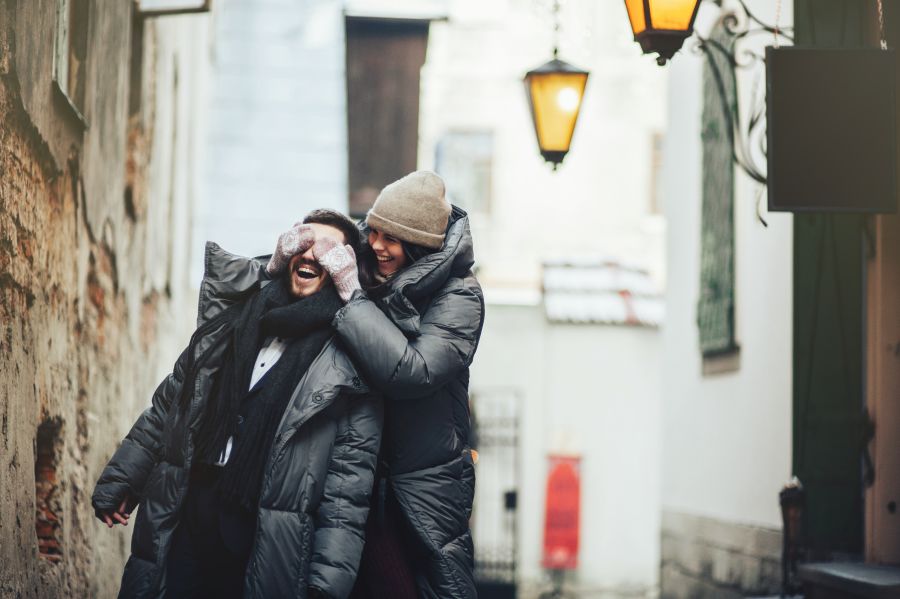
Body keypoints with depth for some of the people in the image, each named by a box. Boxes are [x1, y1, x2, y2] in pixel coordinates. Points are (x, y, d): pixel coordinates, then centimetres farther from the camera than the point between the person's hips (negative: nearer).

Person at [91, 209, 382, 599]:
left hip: (265, 545, -4)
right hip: (186, 519, 4)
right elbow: (170, 401, 17)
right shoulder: (233, 314, 10)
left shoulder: (352, 360, -5)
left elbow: (351, 476, -10)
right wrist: (121, 478, 15)